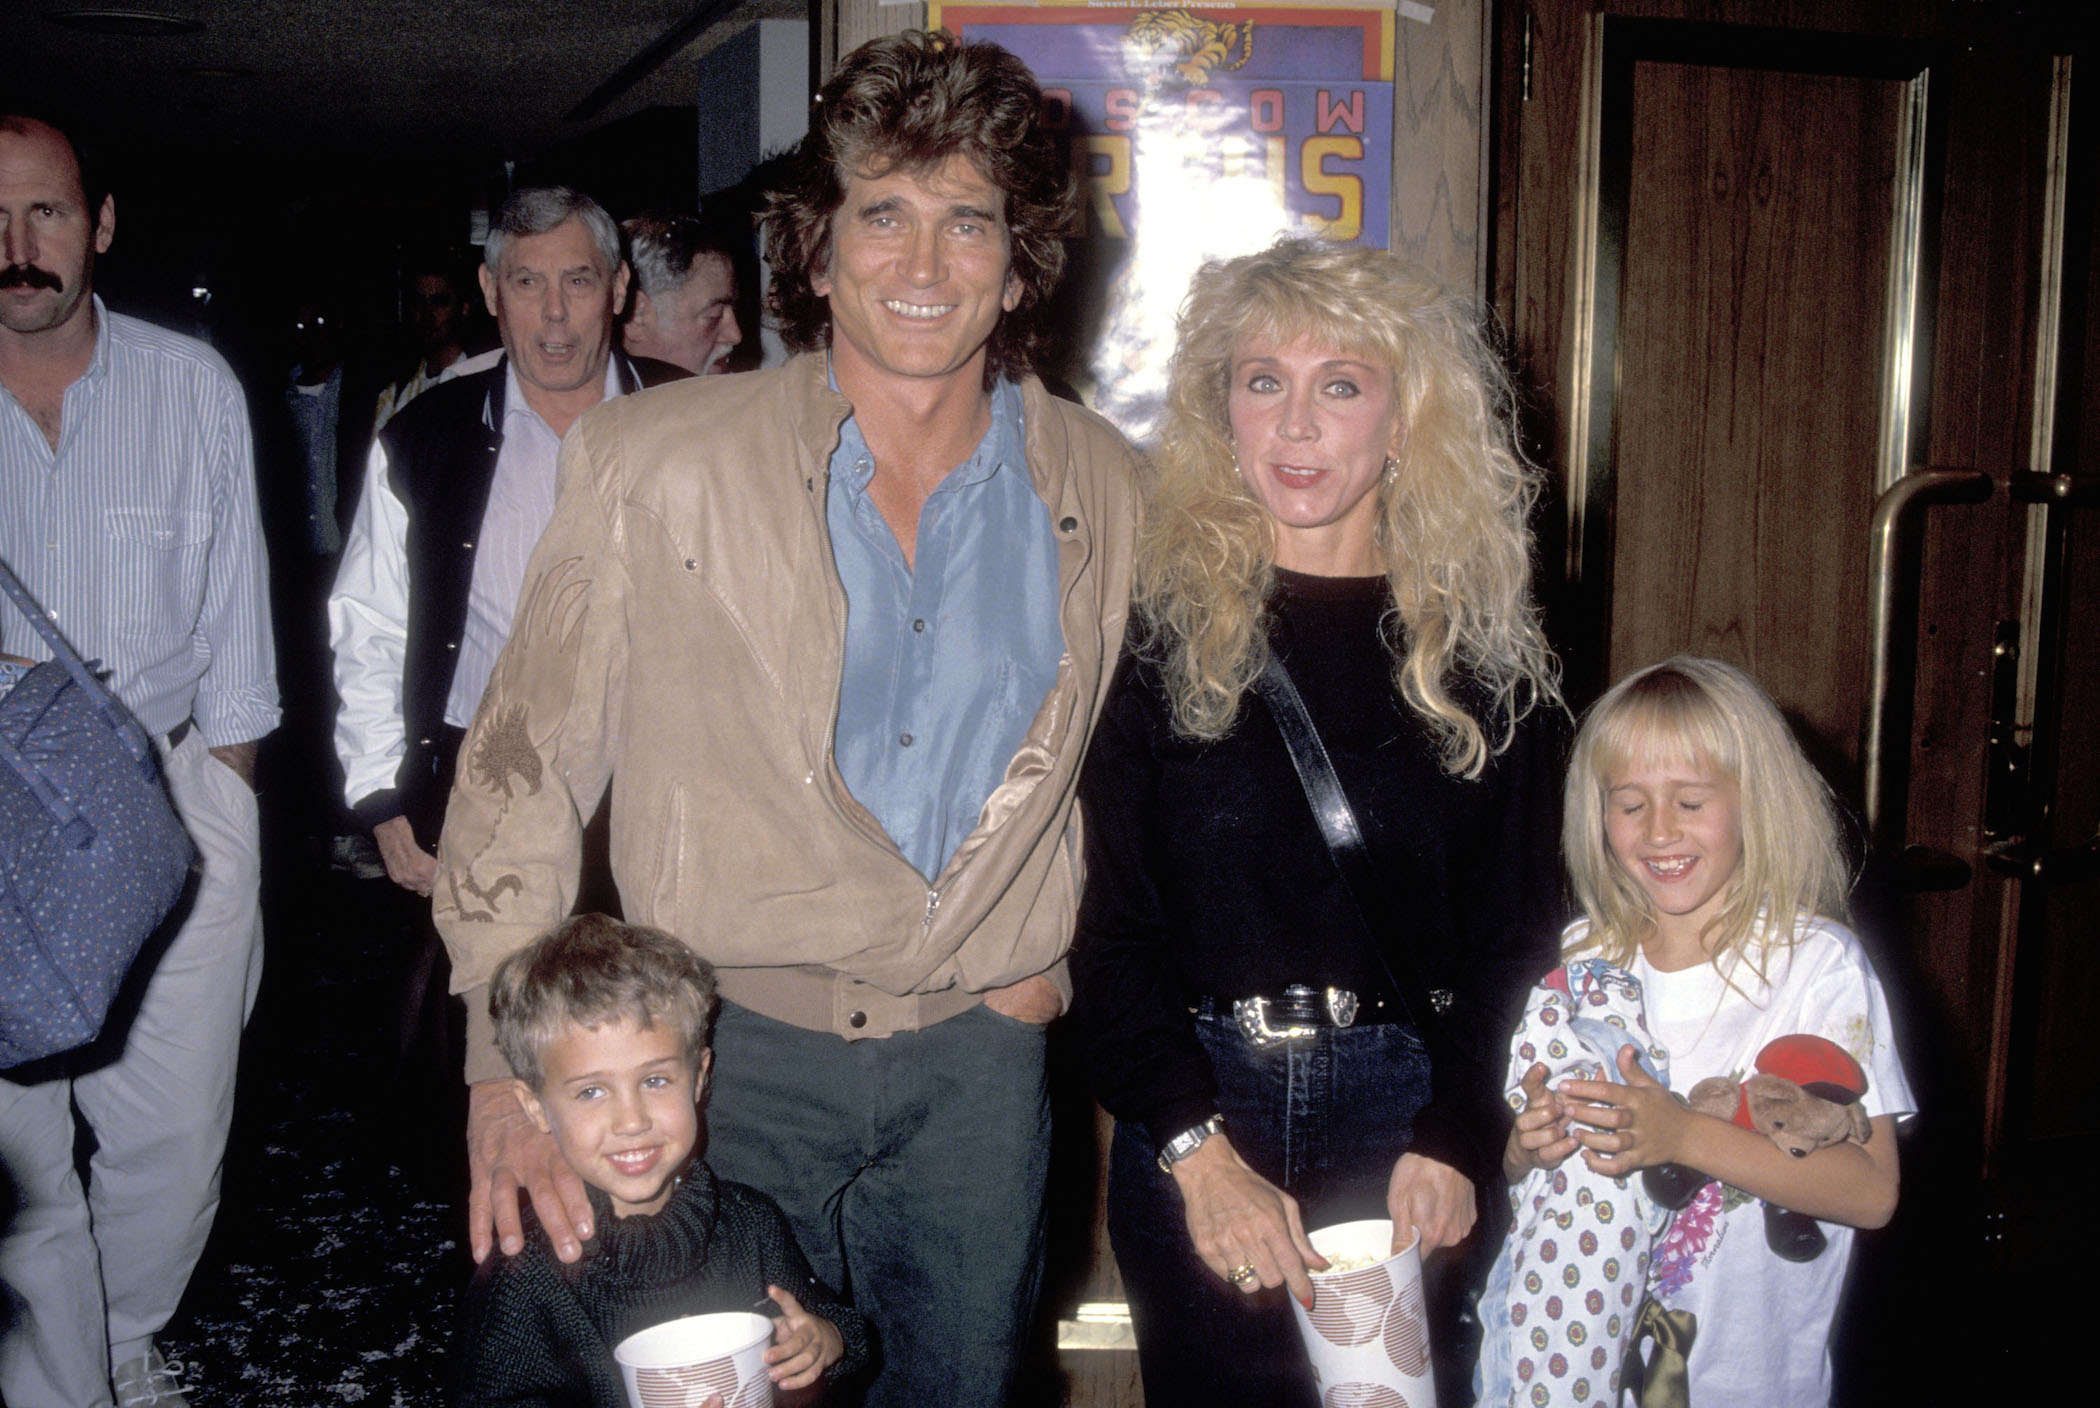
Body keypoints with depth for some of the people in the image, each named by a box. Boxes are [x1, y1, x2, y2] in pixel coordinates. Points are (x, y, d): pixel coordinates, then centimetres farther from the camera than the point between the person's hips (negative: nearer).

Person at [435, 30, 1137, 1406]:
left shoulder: (1107, 490, 0)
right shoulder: (654, 463, -8)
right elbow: (526, 763, -6)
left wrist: (1050, 961, 5)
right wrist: (509, 1065, -11)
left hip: (979, 1058, 3)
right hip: (729, 1047, -2)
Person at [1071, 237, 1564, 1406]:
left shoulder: (1485, 652, 3)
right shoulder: (1158, 630, -2)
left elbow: (1514, 930, 3)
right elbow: (1114, 926, -5)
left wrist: (1456, 1140, -10)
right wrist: (1196, 1146, -16)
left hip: (1409, 1115, 1)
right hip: (1197, 1110, -1)